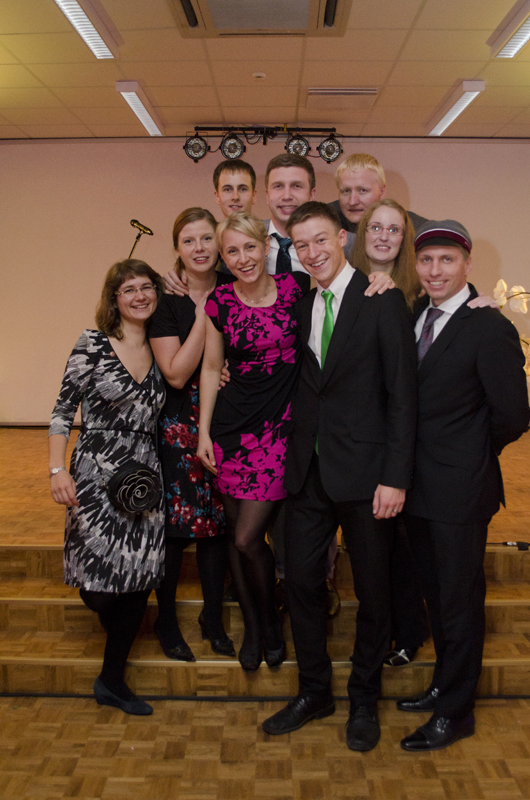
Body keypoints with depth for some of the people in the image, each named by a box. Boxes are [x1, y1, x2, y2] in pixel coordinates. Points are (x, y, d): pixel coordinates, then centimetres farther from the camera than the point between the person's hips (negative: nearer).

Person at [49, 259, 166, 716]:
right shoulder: (93, 345, -5)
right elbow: (63, 411, -3)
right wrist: (58, 470, -11)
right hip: (96, 473, -4)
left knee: (141, 579, 4)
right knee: (99, 584, -7)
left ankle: (112, 681, 23)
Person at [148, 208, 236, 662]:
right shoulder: (166, 300, -7)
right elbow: (176, 373, -14)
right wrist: (203, 315, -17)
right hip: (181, 424, -3)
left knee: (219, 522, 10)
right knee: (176, 523, 3)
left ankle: (213, 618, 28)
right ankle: (167, 620, 25)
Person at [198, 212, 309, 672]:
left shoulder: (295, 289, -5)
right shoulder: (219, 302, 1)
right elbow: (212, 368, 7)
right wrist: (203, 432, 6)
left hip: (282, 425, -3)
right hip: (234, 426, 3)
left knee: (248, 538, -6)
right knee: (236, 534, 10)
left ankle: (271, 622, 24)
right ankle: (251, 626, 33)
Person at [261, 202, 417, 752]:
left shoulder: (383, 301, -7)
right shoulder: (301, 307, 10)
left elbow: (402, 393, -10)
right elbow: (305, 388, 12)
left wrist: (395, 477, -14)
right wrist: (295, 455, 0)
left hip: (363, 470, -5)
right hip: (309, 471, 5)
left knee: (372, 590, 9)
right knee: (301, 579, 11)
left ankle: (363, 701, 30)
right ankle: (313, 691, 31)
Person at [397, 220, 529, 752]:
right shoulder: (413, 316, 6)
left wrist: (472, 452, -2)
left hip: (460, 490, -7)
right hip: (419, 487, 7)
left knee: (459, 601, 8)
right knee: (435, 593, 21)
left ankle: (454, 713, 25)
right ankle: (445, 684, 40)